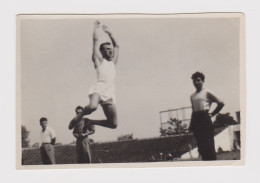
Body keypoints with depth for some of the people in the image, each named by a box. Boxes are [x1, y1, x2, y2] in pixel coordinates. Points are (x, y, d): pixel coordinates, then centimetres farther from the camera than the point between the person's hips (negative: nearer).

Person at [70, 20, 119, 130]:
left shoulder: (112, 62, 27)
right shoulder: (99, 60, 12)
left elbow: (116, 46, 40)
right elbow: (96, 40, 10)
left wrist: (109, 33, 40)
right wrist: (97, 27, 23)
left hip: (110, 91, 6)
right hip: (99, 87, -6)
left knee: (113, 124, -2)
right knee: (92, 106, -38)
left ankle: (90, 122, 19)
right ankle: (79, 117, -6)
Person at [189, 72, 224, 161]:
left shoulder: (207, 92, 0)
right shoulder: (192, 96, 18)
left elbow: (221, 103, 1)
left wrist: (212, 114, -2)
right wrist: (191, 126, 14)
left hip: (205, 119, -6)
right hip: (196, 120, 6)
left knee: (209, 145, -9)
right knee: (200, 146, 4)